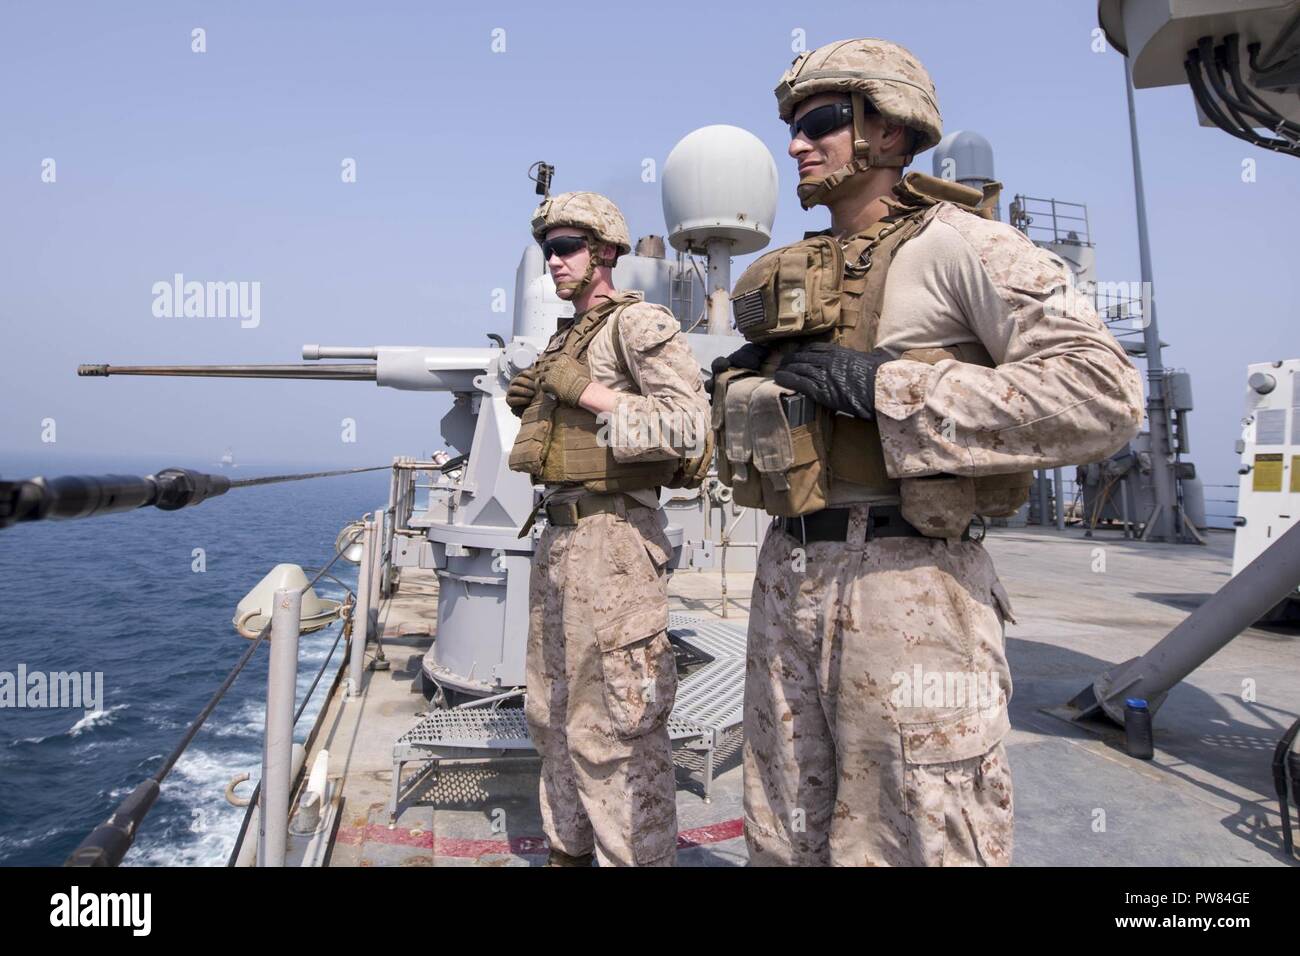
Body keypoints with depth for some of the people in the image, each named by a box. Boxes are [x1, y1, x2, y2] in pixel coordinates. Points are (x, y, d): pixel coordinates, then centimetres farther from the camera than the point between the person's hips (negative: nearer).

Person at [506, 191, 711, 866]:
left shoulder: (640, 323, -7)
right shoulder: (566, 338, 19)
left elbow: (690, 428, -19)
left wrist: (587, 392, -17)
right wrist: (530, 406, 8)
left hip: (613, 533, -9)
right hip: (558, 533, 10)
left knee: (613, 725, -5)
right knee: (553, 714, 18)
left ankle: (638, 855, 11)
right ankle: (567, 847, 35)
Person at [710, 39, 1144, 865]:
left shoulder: (957, 243, -5)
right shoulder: (791, 277, 17)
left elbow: (1106, 395, -17)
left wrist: (881, 386, -18)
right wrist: (748, 388, 7)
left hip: (909, 587, -7)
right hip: (787, 577, 8)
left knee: (915, 842, 5)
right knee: (784, 841, 18)